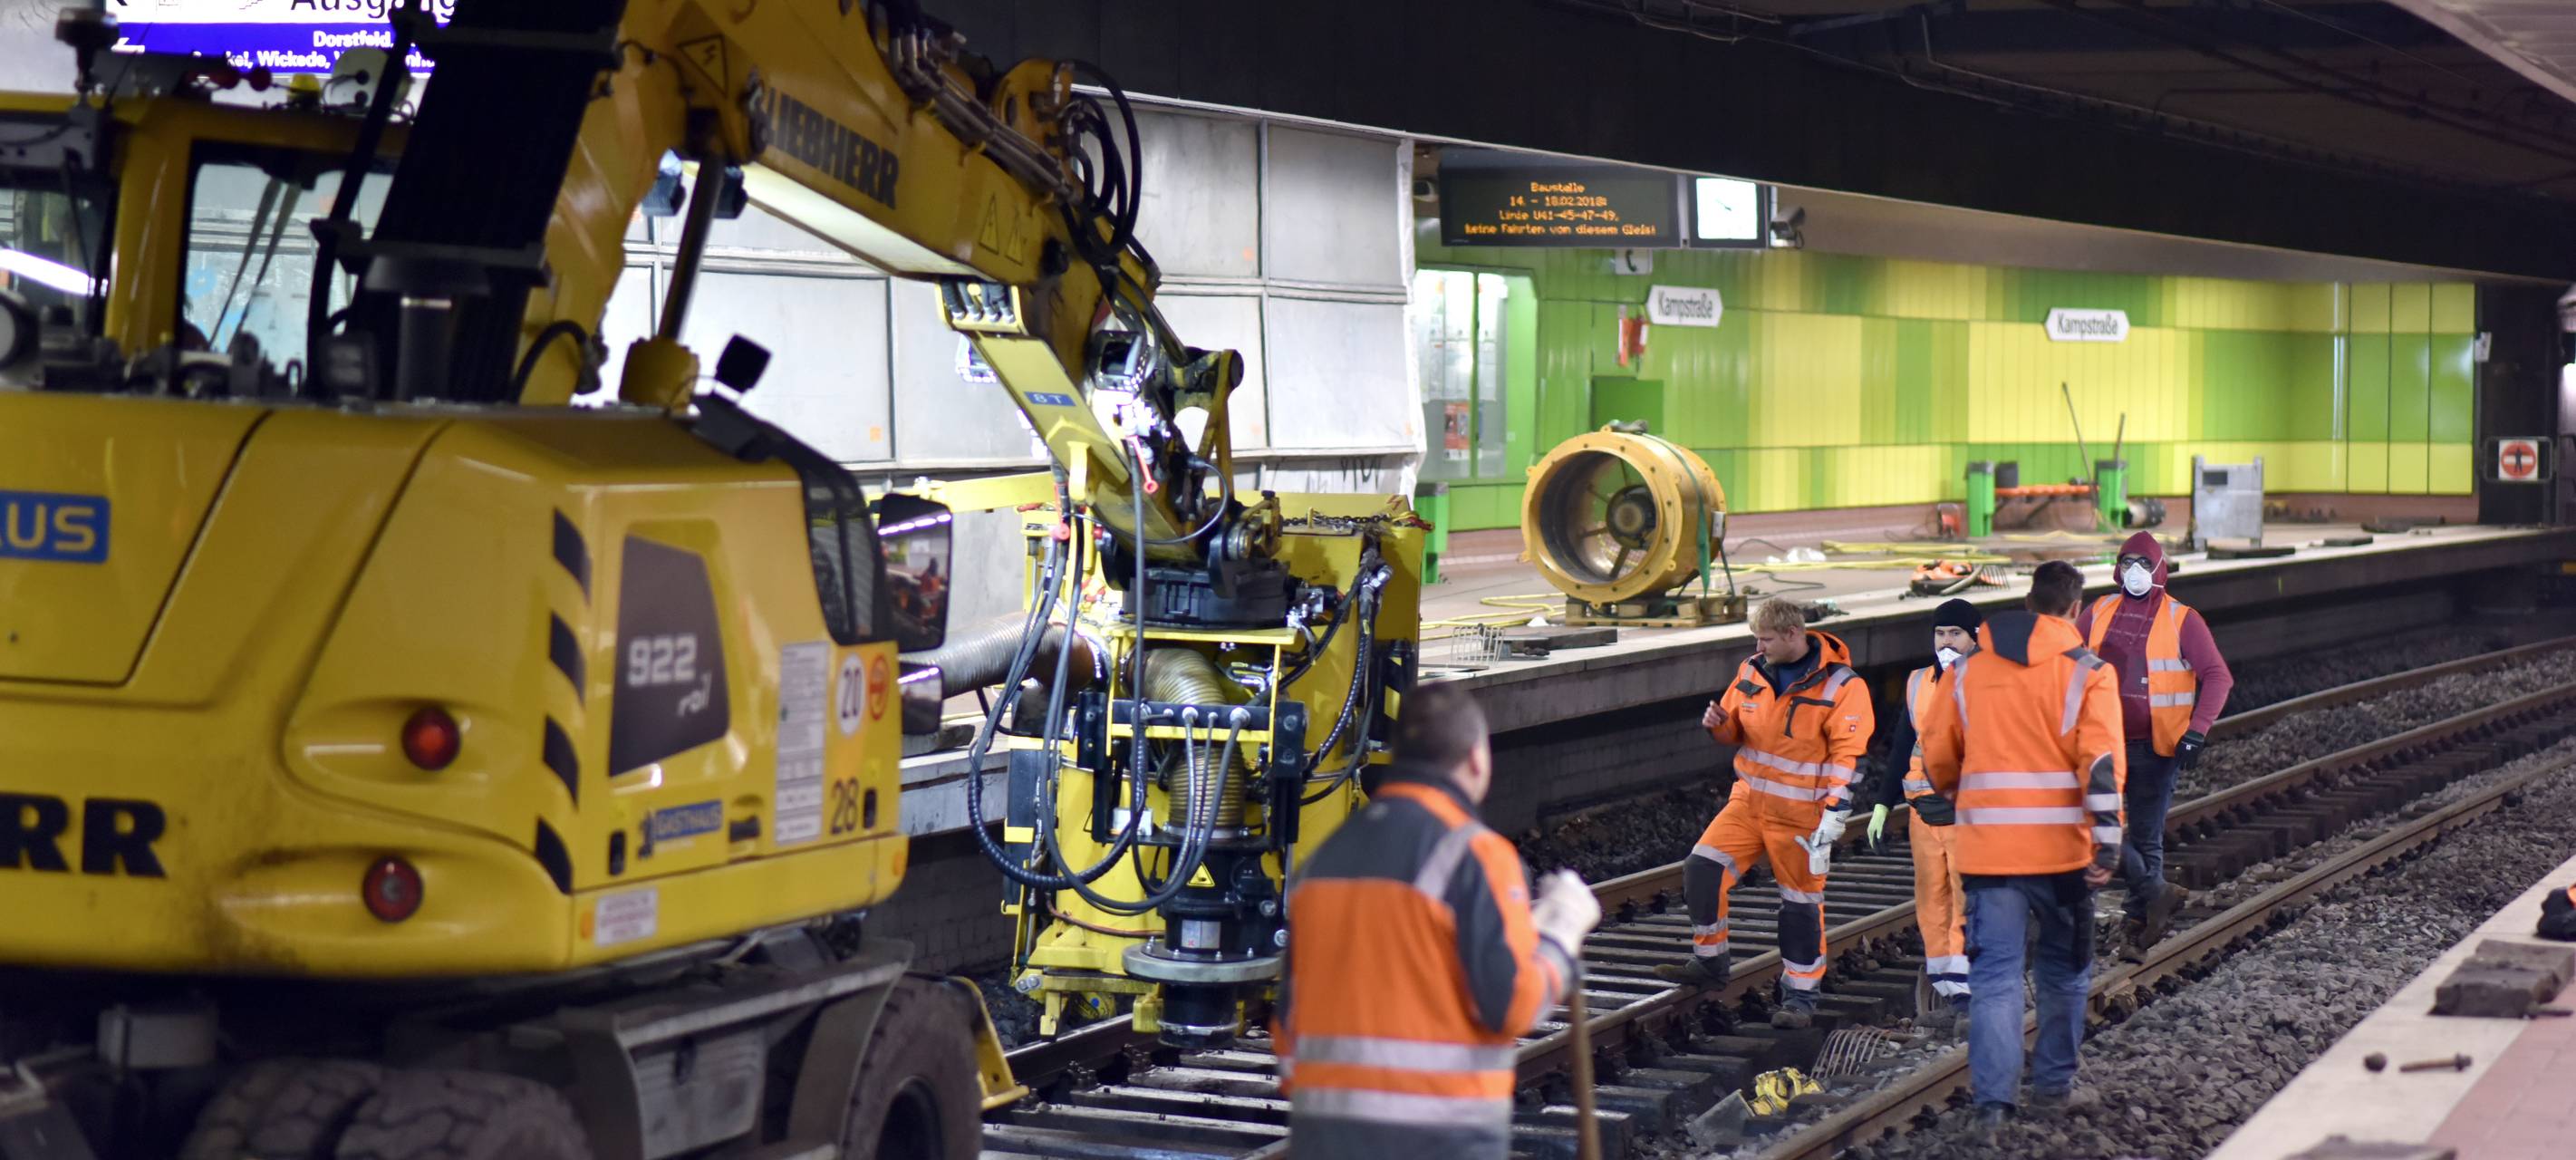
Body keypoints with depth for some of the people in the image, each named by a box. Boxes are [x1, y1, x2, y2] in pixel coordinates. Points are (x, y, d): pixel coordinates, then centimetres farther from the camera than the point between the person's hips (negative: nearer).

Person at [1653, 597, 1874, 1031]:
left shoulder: (1840, 685, -12)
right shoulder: (1752, 671, 6)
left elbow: (1849, 756, -13)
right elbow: (1737, 730, 19)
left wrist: (1834, 814, -20)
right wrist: (1718, 724, -5)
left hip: (1801, 812, -5)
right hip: (1749, 800, 5)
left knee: (1802, 902, 1)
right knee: (1702, 868, -7)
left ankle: (1801, 997, 12)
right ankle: (1709, 960, 9)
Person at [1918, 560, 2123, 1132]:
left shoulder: (1966, 669, 6)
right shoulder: (2086, 672, -4)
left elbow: (1936, 757, 11)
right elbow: (2102, 763, -12)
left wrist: (1956, 797, 31)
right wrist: (2108, 841, -12)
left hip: (1987, 848, 1)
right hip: (2062, 848, -1)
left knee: (1994, 972, 1)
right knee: (2064, 970, 16)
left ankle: (1993, 1096, -9)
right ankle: (2054, 1083, 23)